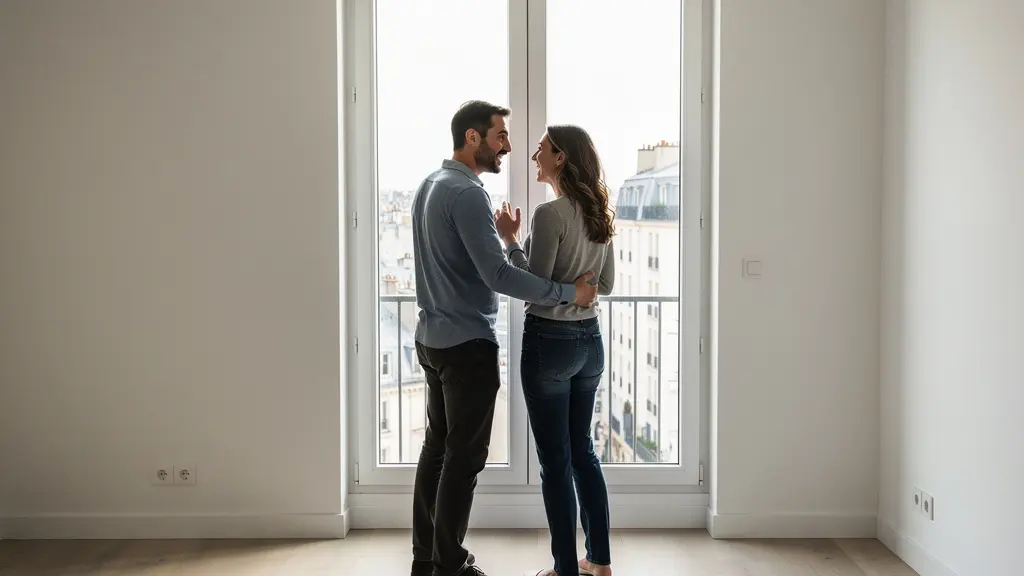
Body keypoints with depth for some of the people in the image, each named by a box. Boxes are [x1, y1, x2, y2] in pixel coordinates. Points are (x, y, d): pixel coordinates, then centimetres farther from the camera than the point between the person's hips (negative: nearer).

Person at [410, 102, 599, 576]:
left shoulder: (430, 185, 11)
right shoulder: (467, 193, -19)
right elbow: (499, 275, -25)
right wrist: (569, 293, -19)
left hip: (432, 338, 10)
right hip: (467, 344, -9)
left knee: (437, 448, 15)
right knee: (463, 458, -1)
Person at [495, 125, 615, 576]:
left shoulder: (551, 214, -17)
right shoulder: (599, 213, 7)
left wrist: (509, 240, -8)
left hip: (549, 341, -8)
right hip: (590, 340, 8)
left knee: (555, 458, 2)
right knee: (582, 448, 18)